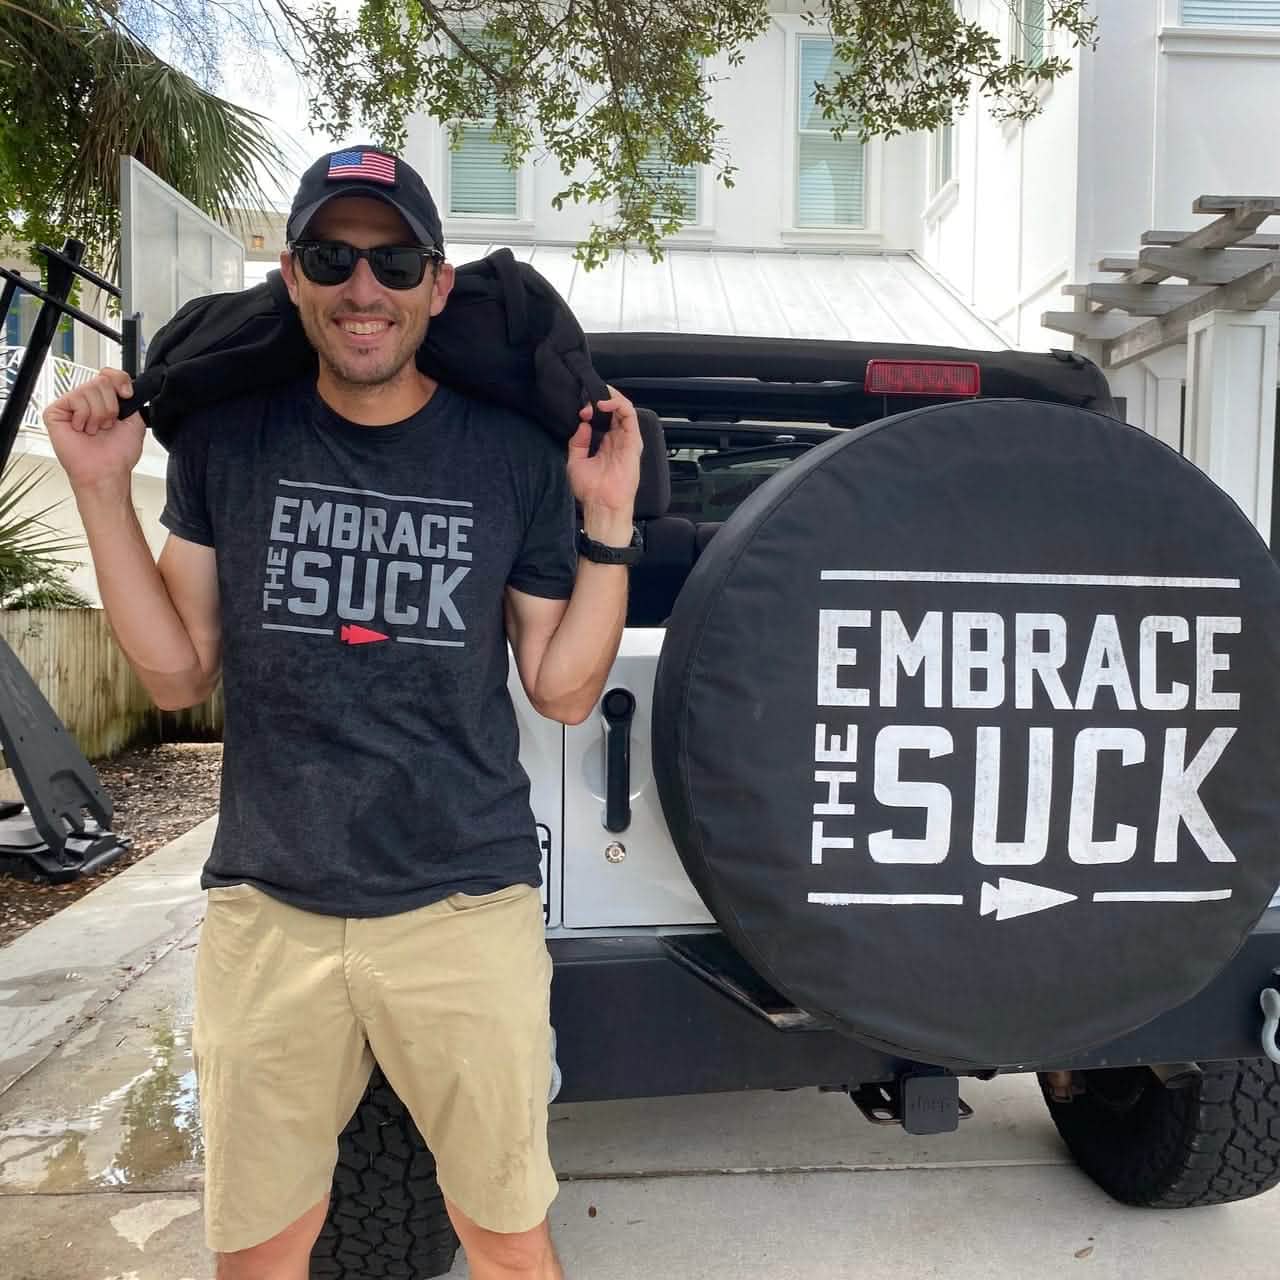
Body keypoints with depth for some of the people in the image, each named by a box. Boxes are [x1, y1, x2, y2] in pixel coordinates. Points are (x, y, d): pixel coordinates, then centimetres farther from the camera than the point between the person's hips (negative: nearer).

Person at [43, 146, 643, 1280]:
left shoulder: (515, 458, -2)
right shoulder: (223, 444, 3)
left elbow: (563, 690, 1)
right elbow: (179, 675, 5)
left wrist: (607, 522, -9)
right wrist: (103, 492, -2)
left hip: (467, 909, -1)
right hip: (266, 910, 2)